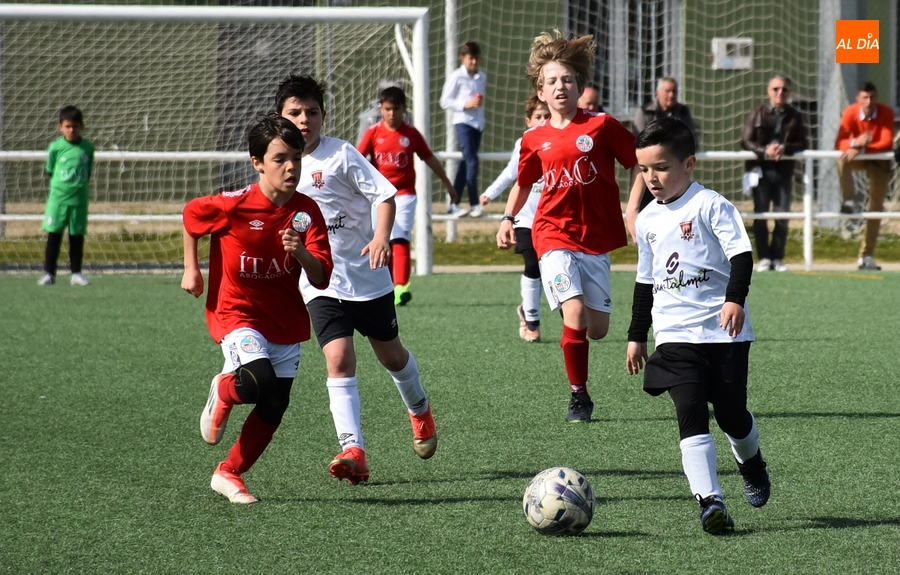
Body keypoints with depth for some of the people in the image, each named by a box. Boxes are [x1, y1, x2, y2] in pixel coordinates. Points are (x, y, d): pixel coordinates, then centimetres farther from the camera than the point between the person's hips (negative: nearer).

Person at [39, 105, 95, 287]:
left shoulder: (88, 148, 1)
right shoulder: (55, 147, -5)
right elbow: (50, 171, 5)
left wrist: (81, 186, 4)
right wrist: (61, 185, 2)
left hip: (79, 200, 2)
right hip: (58, 198, -2)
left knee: (77, 236, 8)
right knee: (54, 236, 1)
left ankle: (76, 273, 15)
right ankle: (49, 273, 6)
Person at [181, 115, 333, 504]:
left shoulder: (306, 212, -7)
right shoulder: (233, 206, -17)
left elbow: (322, 278, -10)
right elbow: (191, 214, 4)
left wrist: (301, 252, -30)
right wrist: (191, 269, 6)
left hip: (285, 320, 5)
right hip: (237, 312, -4)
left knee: (274, 408, 6)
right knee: (259, 380, -29)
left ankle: (229, 474, 25)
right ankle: (223, 392, 7)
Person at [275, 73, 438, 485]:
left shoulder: (340, 154, -11)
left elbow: (384, 193, -15)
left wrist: (381, 236, -30)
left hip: (366, 275, -2)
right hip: (320, 283, 2)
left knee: (389, 353, 15)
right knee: (339, 357, -16)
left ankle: (420, 411, 46)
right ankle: (353, 451, -22)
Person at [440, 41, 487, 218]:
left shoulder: (482, 77, 11)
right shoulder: (456, 77, -7)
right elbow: (445, 101, -8)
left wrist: (480, 102, 8)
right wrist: (466, 105, -17)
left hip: (478, 122, 7)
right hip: (463, 122, -7)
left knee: (466, 164, 8)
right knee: (471, 162, -16)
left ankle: (454, 204, 13)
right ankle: (474, 204, -14)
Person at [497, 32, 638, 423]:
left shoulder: (602, 126, -3)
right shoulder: (534, 140, 4)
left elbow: (639, 165, 4)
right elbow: (523, 183, 22)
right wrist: (508, 219, 12)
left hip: (596, 239, 1)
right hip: (554, 234, -1)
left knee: (598, 329, 3)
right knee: (575, 313, -20)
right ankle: (579, 397, -4)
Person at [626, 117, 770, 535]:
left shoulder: (710, 206, -7)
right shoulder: (647, 221, 13)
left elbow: (741, 253, -14)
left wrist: (735, 298, -29)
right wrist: (637, 335, 23)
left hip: (723, 332, -4)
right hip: (674, 336, 4)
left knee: (731, 413, 4)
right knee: (691, 413, -14)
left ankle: (751, 464, 38)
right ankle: (709, 499, -21)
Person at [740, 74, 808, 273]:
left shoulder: (795, 116, 7)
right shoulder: (757, 114, 3)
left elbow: (803, 144, 2)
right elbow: (746, 141, -2)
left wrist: (785, 148, -17)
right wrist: (765, 151, -18)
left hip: (784, 169, 1)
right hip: (760, 169, -1)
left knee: (782, 216, -2)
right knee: (760, 215, -1)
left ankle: (778, 258, 7)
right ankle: (764, 258, 5)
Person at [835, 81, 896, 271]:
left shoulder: (886, 113, -25)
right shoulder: (850, 113, -22)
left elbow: (887, 143, -33)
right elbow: (839, 144, -25)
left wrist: (861, 148, -45)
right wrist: (855, 143, -46)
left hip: (879, 161, 0)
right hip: (858, 158, 0)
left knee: (876, 207, -1)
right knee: (843, 159, -36)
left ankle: (866, 256, 5)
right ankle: (849, 201, -31)